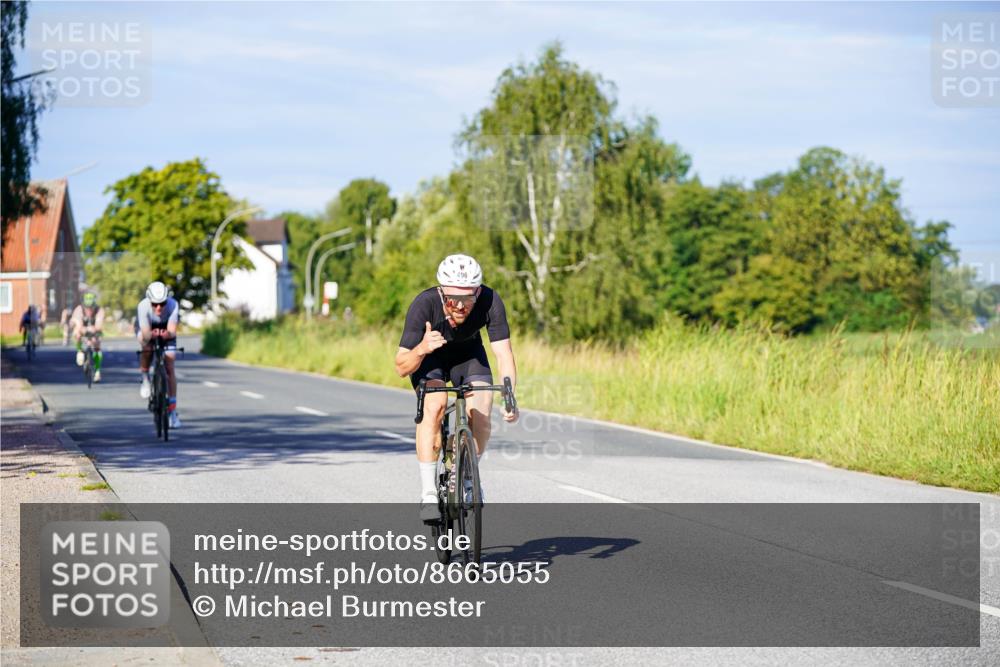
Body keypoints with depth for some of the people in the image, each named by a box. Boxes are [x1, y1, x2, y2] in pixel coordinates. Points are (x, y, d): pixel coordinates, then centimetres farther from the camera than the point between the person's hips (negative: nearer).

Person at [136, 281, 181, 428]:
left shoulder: (172, 305, -34)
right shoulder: (143, 307, -36)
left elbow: (172, 331, -39)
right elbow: (145, 334, -40)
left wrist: (168, 334, -62)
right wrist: (151, 335, -62)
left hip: (166, 330, 0)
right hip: (147, 329, 0)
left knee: (169, 368, -9)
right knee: (147, 345, -35)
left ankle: (173, 410, -3)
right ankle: (145, 378, -6)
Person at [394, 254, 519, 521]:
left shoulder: (490, 301, -34)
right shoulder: (424, 304, -37)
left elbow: (504, 354, -34)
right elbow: (402, 368, -34)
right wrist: (421, 349, -55)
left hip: (468, 351, 2)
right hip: (428, 356, -2)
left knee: (481, 416, -20)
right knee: (434, 406, -29)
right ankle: (429, 493, -20)